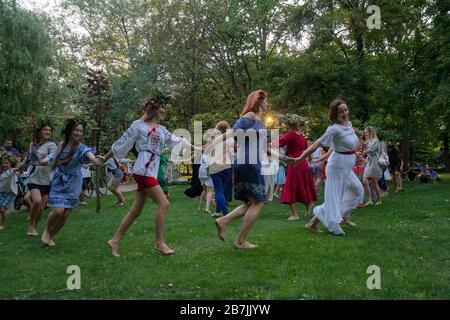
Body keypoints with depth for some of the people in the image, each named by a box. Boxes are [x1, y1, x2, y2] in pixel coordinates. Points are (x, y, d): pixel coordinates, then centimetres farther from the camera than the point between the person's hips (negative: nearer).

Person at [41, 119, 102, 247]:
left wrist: (95, 160, -60)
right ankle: (47, 231, 17)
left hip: (73, 184, 0)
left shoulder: (81, 147, -13)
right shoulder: (61, 145, -3)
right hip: (59, 182, 0)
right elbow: (53, 165, 12)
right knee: (58, 211, -15)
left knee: (66, 214, 3)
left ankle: (51, 236, 29)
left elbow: (89, 153, -40)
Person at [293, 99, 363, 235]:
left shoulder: (348, 123, 3)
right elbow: (317, 144, -28)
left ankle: (344, 217, 35)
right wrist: (301, 158, -31)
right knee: (334, 198, -6)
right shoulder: (335, 129, -23)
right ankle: (312, 224, 2)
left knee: (357, 190, 24)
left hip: (347, 168, 9)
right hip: (338, 167, -9)